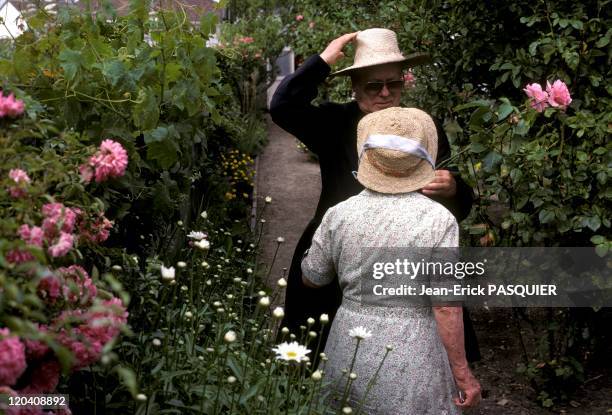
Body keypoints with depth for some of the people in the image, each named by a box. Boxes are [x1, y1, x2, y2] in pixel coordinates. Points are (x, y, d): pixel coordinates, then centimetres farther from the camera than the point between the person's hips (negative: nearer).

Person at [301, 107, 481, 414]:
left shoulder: (339, 215, -6)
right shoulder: (438, 220, -15)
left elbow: (311, 279, 8)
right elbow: (446, 308, -15)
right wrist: (463, 374, -5)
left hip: (350, 355, 3)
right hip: (410, 366, -3)